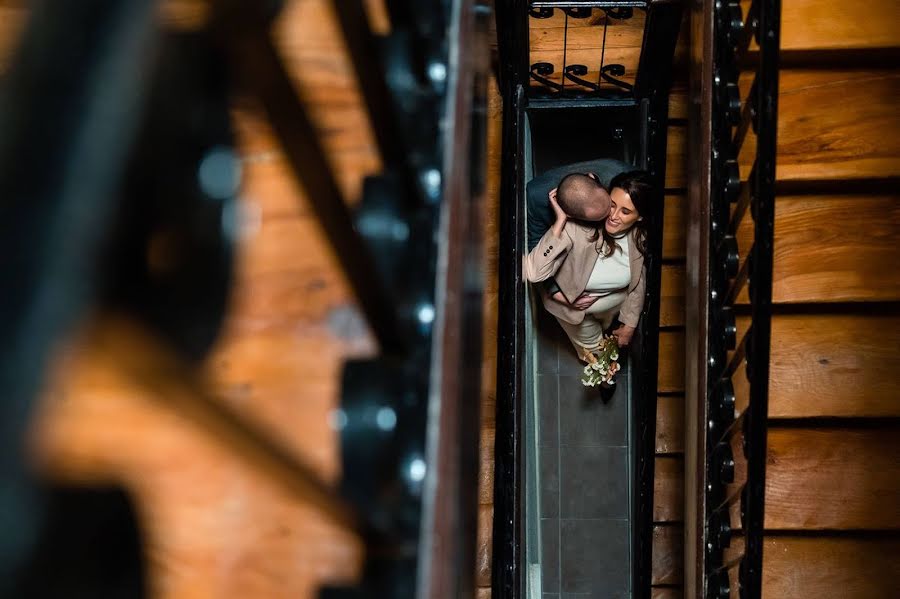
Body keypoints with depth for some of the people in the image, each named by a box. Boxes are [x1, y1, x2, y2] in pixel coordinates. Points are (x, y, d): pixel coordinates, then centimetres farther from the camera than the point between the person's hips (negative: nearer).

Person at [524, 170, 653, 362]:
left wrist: (629, 325, 4)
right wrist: (560, 220, -54)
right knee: (590, 343, 26)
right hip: (571, 302, -3)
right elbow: (533, 273, -51)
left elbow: (638, 282, -6)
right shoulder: (576, 227, -42)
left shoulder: (640, 236, -26)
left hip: (614, 300, 3)